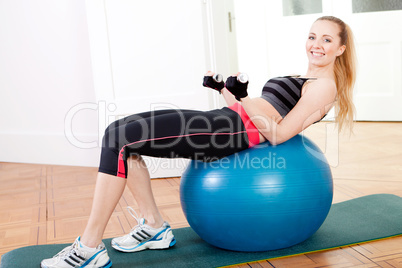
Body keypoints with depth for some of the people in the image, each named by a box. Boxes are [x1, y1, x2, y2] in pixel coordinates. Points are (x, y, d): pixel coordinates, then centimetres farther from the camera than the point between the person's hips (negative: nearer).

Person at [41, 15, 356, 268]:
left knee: (120, 140, -18)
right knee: (120, 132, 2)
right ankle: (154, 227, 5)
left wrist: (244, 99, -16)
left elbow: (277, 134, -12)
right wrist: (225, 90, 23)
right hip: (226, 120, 10)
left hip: (237, 132, -10)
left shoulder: (324, 85, -1)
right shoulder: (302, 81, 28)